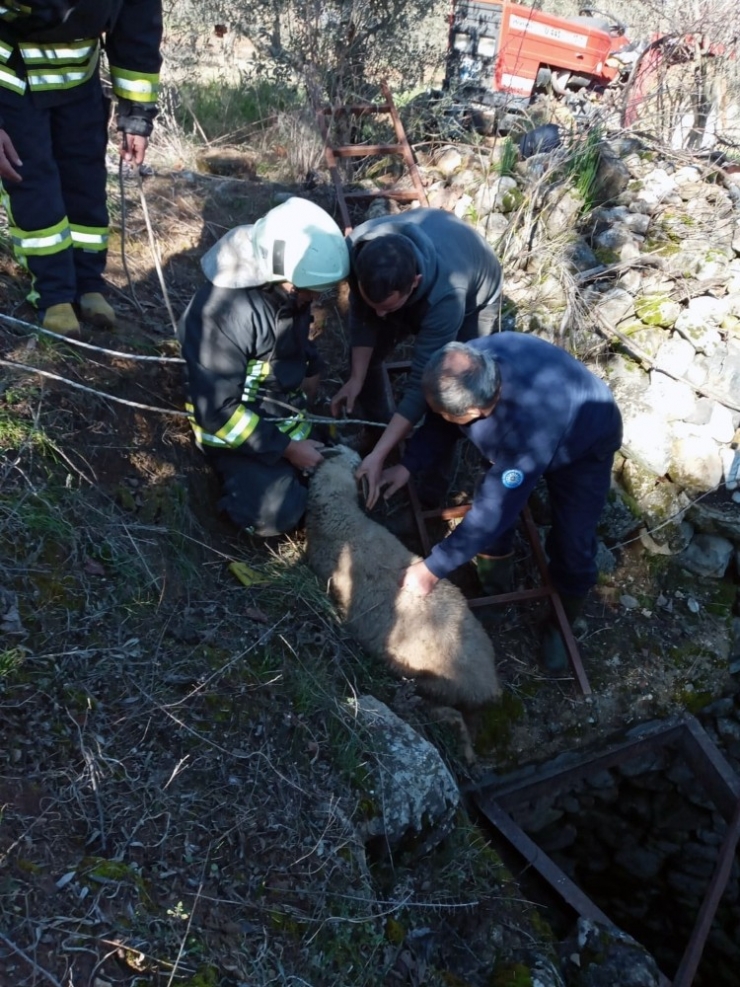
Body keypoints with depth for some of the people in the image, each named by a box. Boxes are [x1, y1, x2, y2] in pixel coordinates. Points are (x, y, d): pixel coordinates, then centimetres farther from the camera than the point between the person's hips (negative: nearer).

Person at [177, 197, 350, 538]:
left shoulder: (287, 287, -6)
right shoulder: (222, 311, -31)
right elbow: (217, 412, -28)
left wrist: (310, 368, 2)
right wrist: (285, 448, -25)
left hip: (288, 413, 7)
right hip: (234, 425, -7)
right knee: (276, 512, -24)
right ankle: (241, 474, 4)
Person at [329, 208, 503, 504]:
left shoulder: (447, 296, -49)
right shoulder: (358, 248, -37)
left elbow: (422, 382, -44)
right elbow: (362, 316, -17)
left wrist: (379, 456, -47)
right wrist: (356, 378, -19)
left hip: (473, 296, -4)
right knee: (364, 356, 3)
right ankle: (377, 424, 30)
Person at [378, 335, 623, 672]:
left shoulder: (529, 426, -49)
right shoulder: (471, 366, -32)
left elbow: (494, 508, -40)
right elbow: (439, 423, -8)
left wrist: (433, 568, -33)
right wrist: (408, 465, -19)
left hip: (585, 445, -5)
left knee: (571, 546, -5)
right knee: (495, 493, 0)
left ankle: (559, 625, 23)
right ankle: (493, 593, 27)